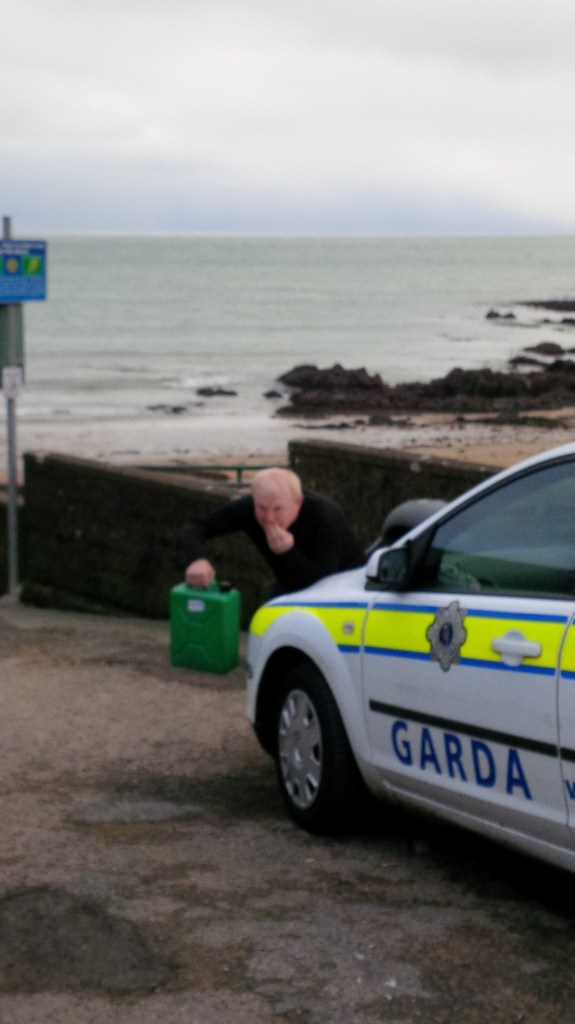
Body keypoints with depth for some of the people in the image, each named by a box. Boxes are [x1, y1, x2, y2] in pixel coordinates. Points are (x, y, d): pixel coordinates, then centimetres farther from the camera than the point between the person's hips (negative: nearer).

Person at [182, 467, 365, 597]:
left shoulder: (326, 515, -37)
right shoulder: (247, 508, -26)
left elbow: (323, 580, -38)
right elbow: (195, 526, -24)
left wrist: (287, 552, -52)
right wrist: (196, 559, -46)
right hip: (292, 583, 4)